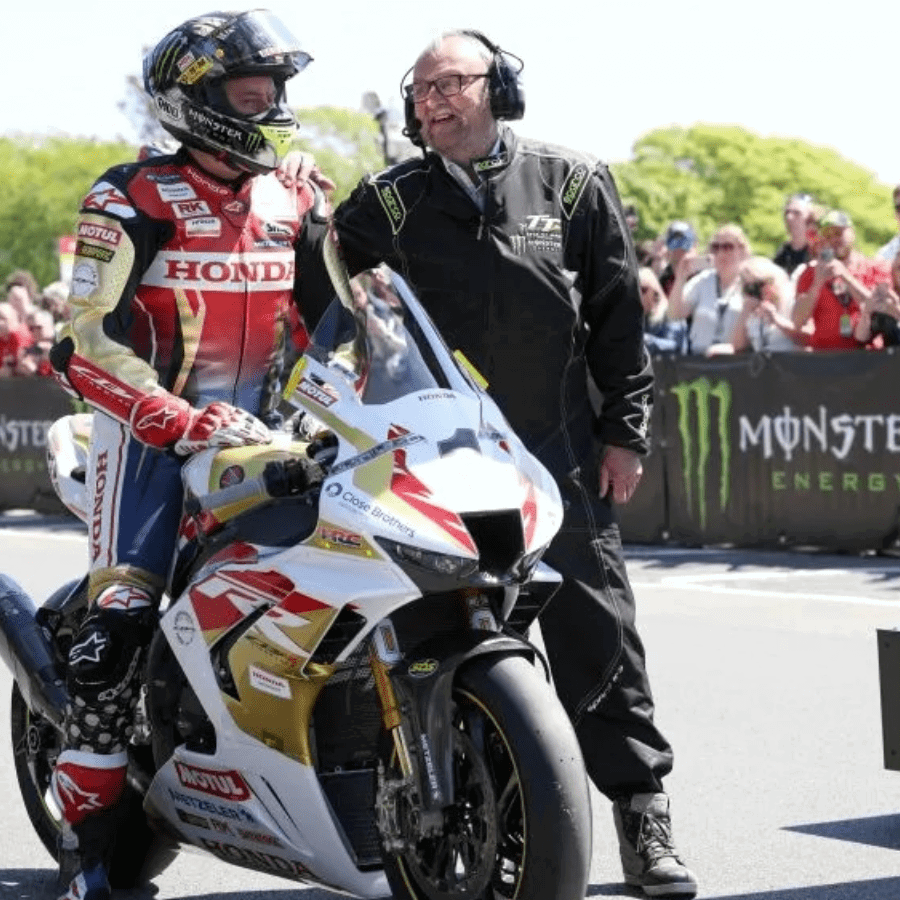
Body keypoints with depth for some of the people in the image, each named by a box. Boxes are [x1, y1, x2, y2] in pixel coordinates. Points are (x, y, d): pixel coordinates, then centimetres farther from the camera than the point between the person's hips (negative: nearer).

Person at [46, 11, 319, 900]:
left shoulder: (291, 204, 10)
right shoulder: (134, 202, -10)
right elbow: (88, 345, -15)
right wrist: (182, 421, -24)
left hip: (252, 430, 6)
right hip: (150, 429, -6)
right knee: (119, 622, -15)